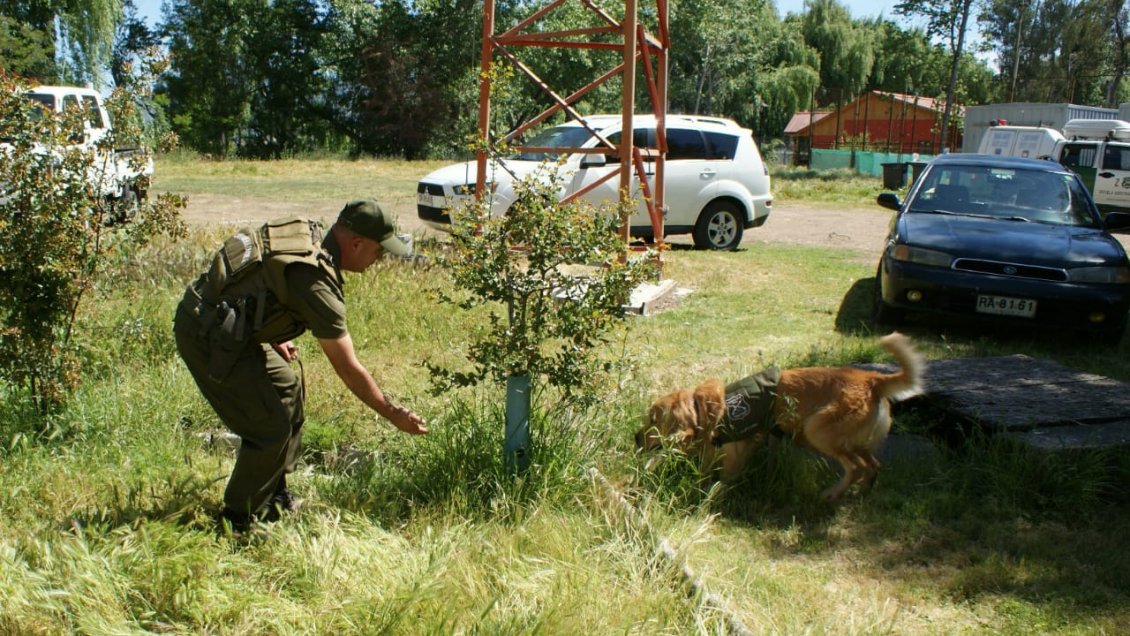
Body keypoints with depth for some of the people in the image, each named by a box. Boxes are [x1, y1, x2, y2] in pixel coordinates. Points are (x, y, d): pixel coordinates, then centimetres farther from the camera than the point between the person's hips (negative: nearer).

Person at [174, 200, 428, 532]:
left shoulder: (305, 231, 3)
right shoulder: (316, 282, -23)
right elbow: (349, 370, -17)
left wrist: (273, 339, 20)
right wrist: (394, 415, -7)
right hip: (207, 337, -10)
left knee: (287, 389, 17)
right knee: (271, 424, -6)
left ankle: (274, 495, 29)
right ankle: (239, 522, 10)